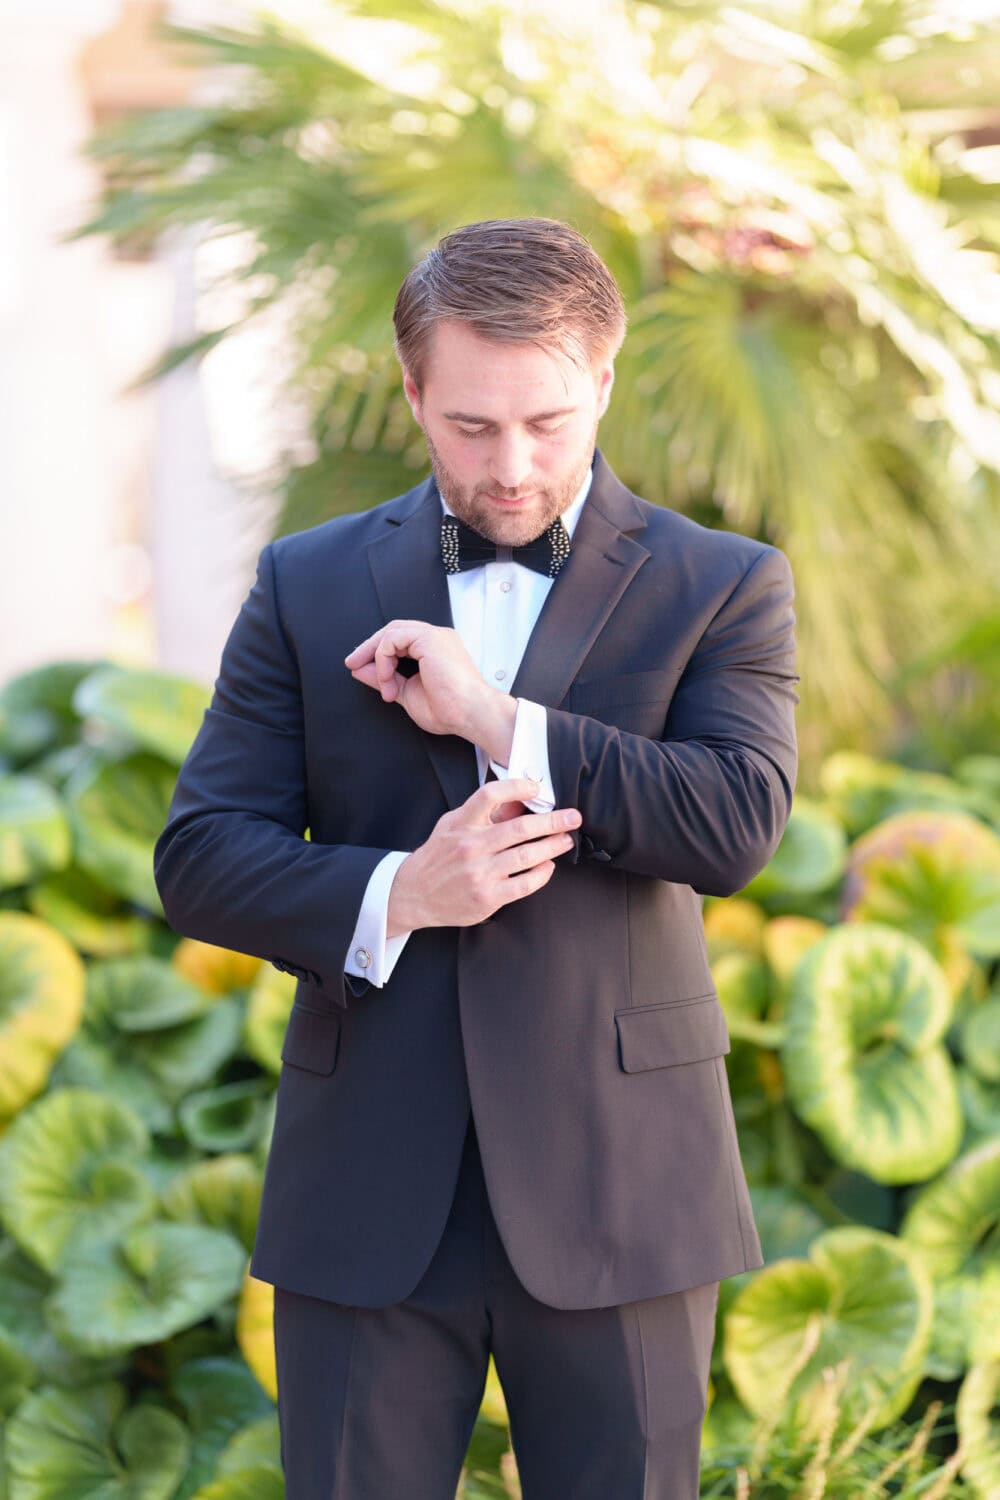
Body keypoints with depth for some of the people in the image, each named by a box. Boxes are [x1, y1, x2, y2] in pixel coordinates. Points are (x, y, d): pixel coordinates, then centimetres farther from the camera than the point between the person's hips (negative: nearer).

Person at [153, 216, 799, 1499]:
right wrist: (393, 894, -15)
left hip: (614, 1190, -1)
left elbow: (742, 823, -12)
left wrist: (494, 717, -15)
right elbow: (199, 858, 3)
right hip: (367, 1190, 1)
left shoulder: (720, 587, 3)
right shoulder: (307, 586, 7)